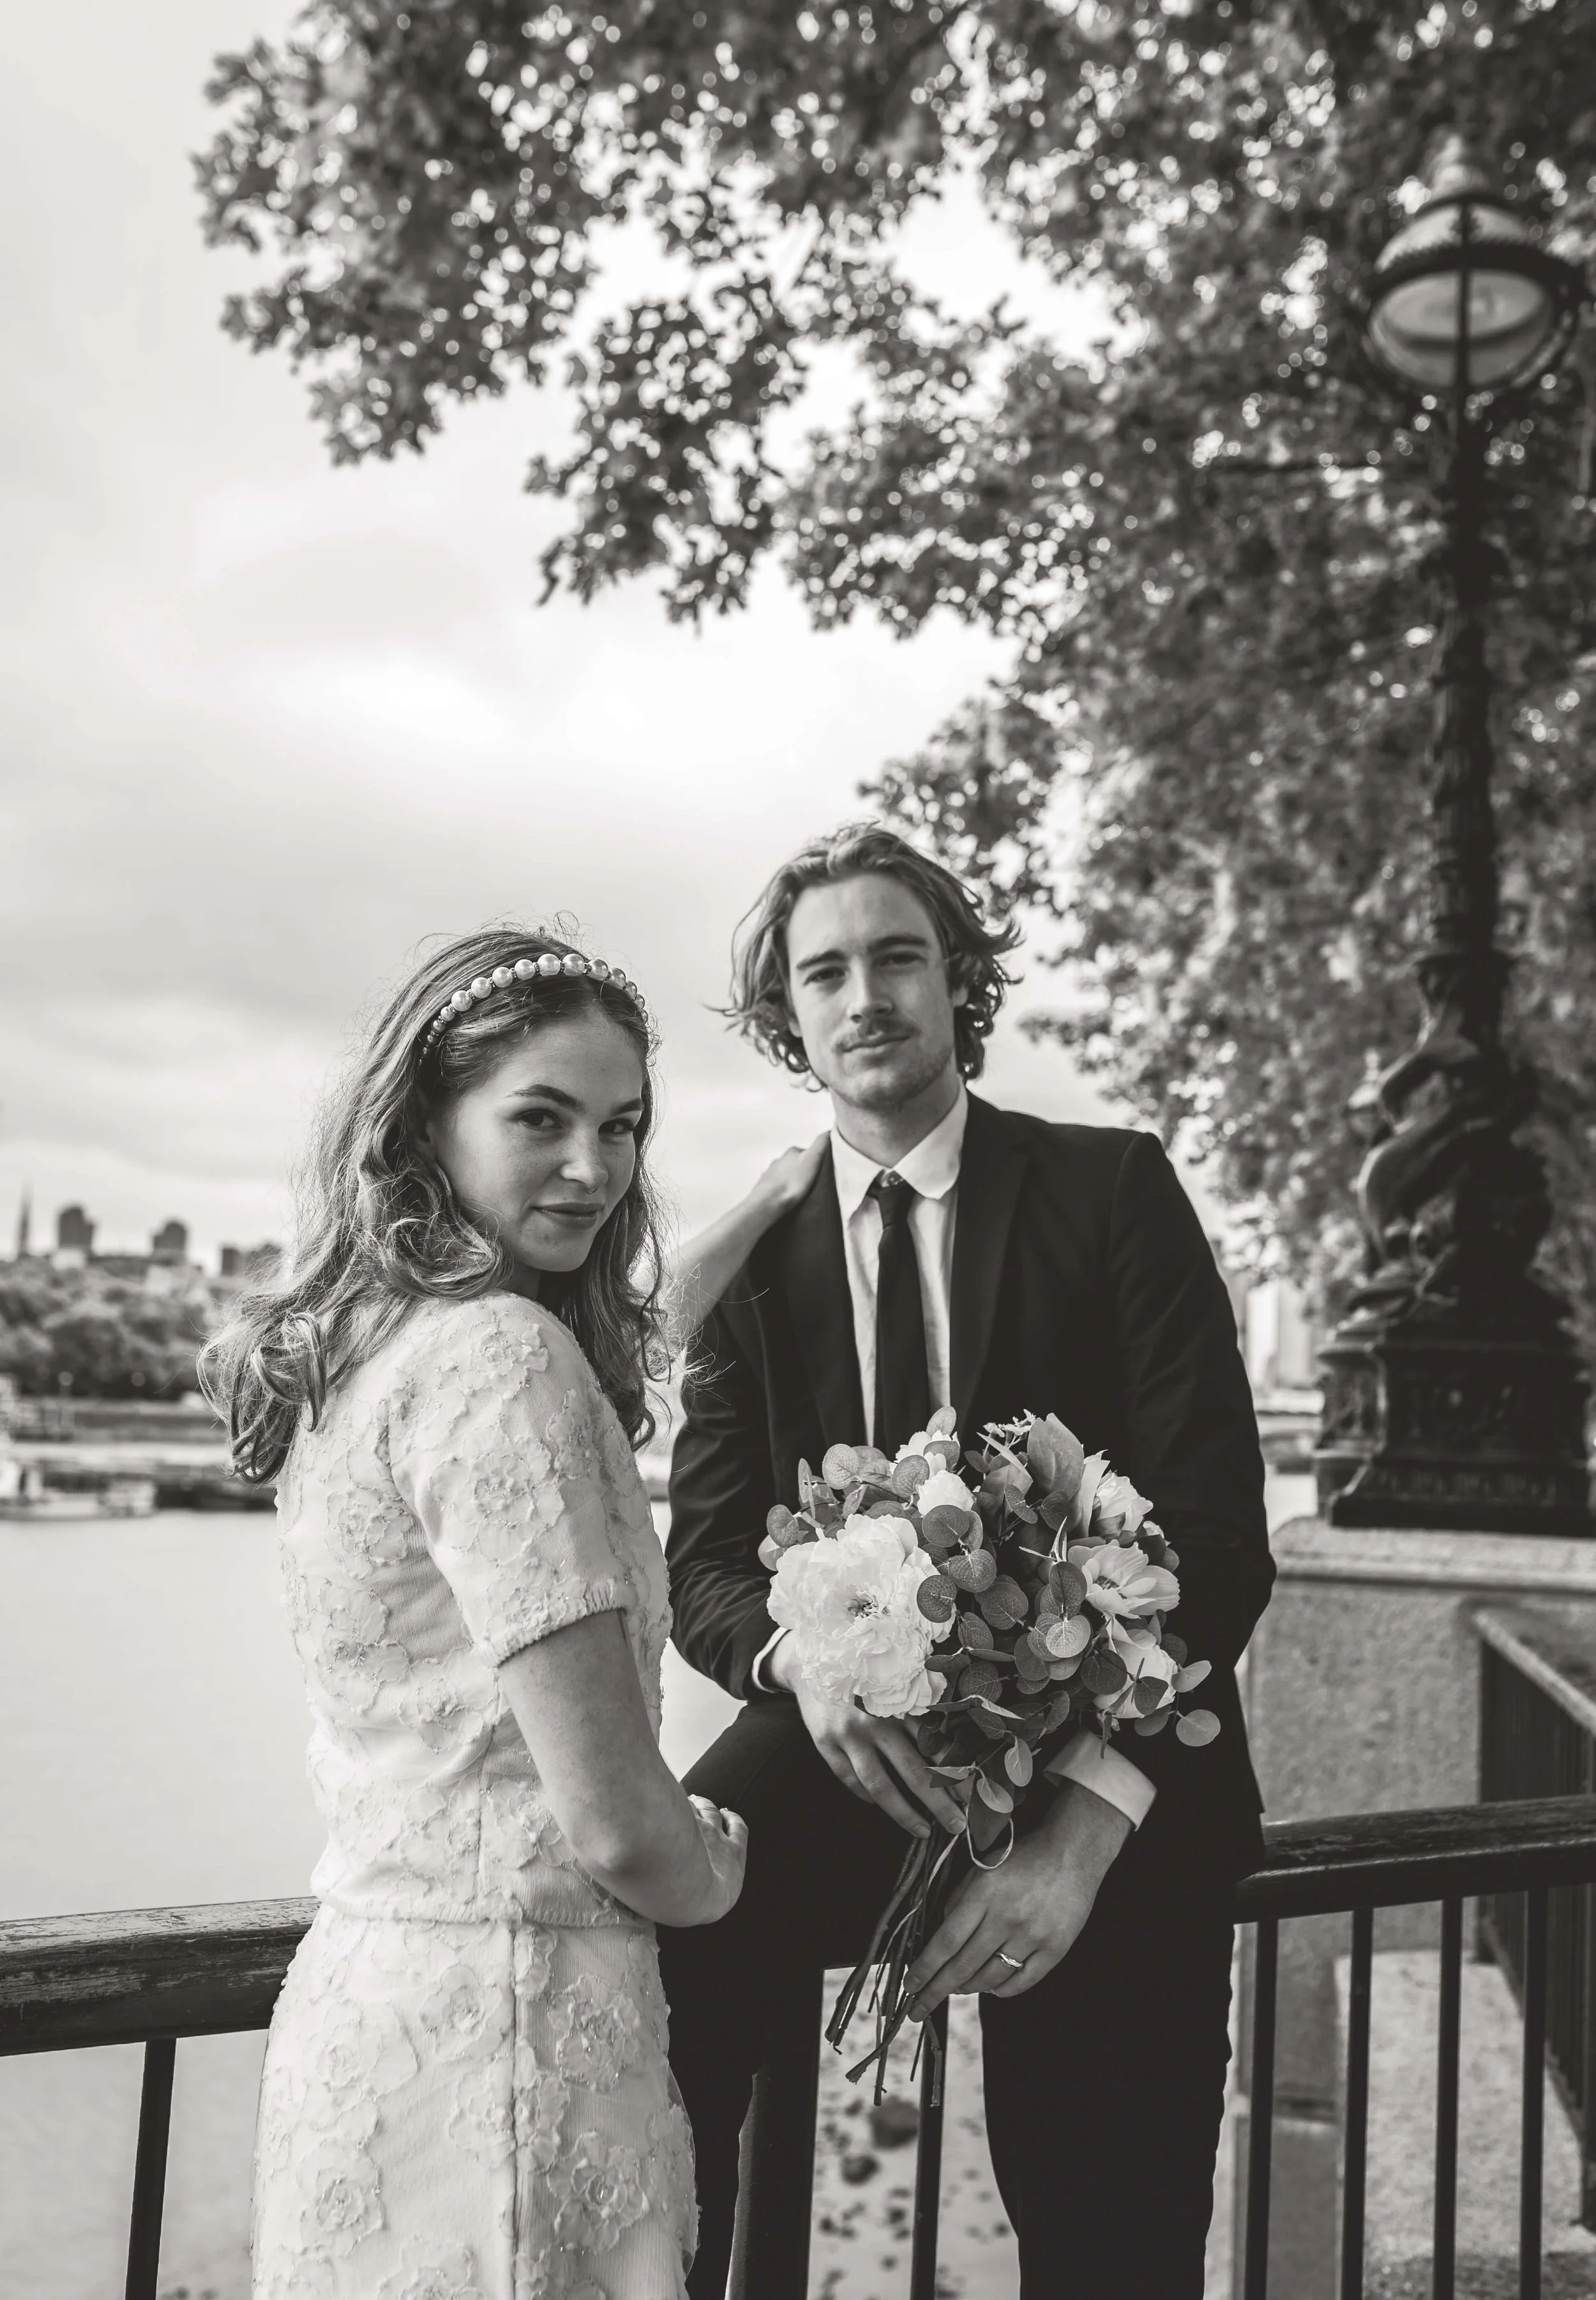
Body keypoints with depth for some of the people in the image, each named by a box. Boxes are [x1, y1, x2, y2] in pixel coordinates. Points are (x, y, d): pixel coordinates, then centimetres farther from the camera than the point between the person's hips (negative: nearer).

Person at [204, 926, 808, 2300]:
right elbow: (617, 1826, -22)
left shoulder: (371, 1343, 6)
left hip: (370, 1986, 9)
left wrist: (761, 1211, 34)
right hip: (508, 2020, -9)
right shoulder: (500, 1358, -21)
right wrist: (726, 1871, 0)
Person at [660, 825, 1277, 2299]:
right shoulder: (754, 1259, 5)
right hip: (855, 1754, 1)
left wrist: (1087, 1820, -24)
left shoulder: (1114, 1190, -5)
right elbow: (706, 1563, -1)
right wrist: (805, 1662, -25)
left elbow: (1217, 1528, -12)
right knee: (643, 1974, -26)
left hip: (1114, 1796, -1)